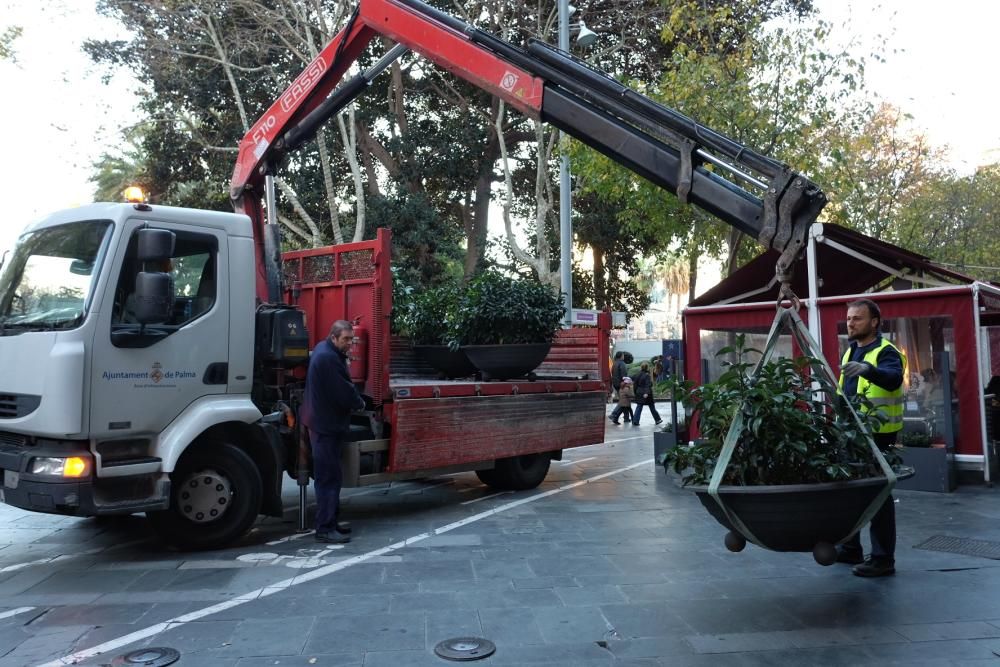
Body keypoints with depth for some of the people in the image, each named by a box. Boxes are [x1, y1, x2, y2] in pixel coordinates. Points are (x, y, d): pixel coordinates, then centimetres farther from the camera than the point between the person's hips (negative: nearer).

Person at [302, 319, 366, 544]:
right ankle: (325, 529, -1)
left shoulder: (325, 350, 13)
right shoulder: (327, 358, -21)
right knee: (329, 477, -6)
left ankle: (329, 522, 26)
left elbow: (342, 385, 17)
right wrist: (360, 402, -3)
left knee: (330, 476, 17)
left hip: (324, 422, 11)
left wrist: (354, 399, 4)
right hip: (326, 424, -11)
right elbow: (343, 393, -20)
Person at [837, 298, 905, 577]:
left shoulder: (886, 352, -12)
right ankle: (850, 548, 27)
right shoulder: (850, 352, 14)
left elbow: (893, 378, -34)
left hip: (877, 433, -9)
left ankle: (883, 559, 5)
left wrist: (868, 369, -53)